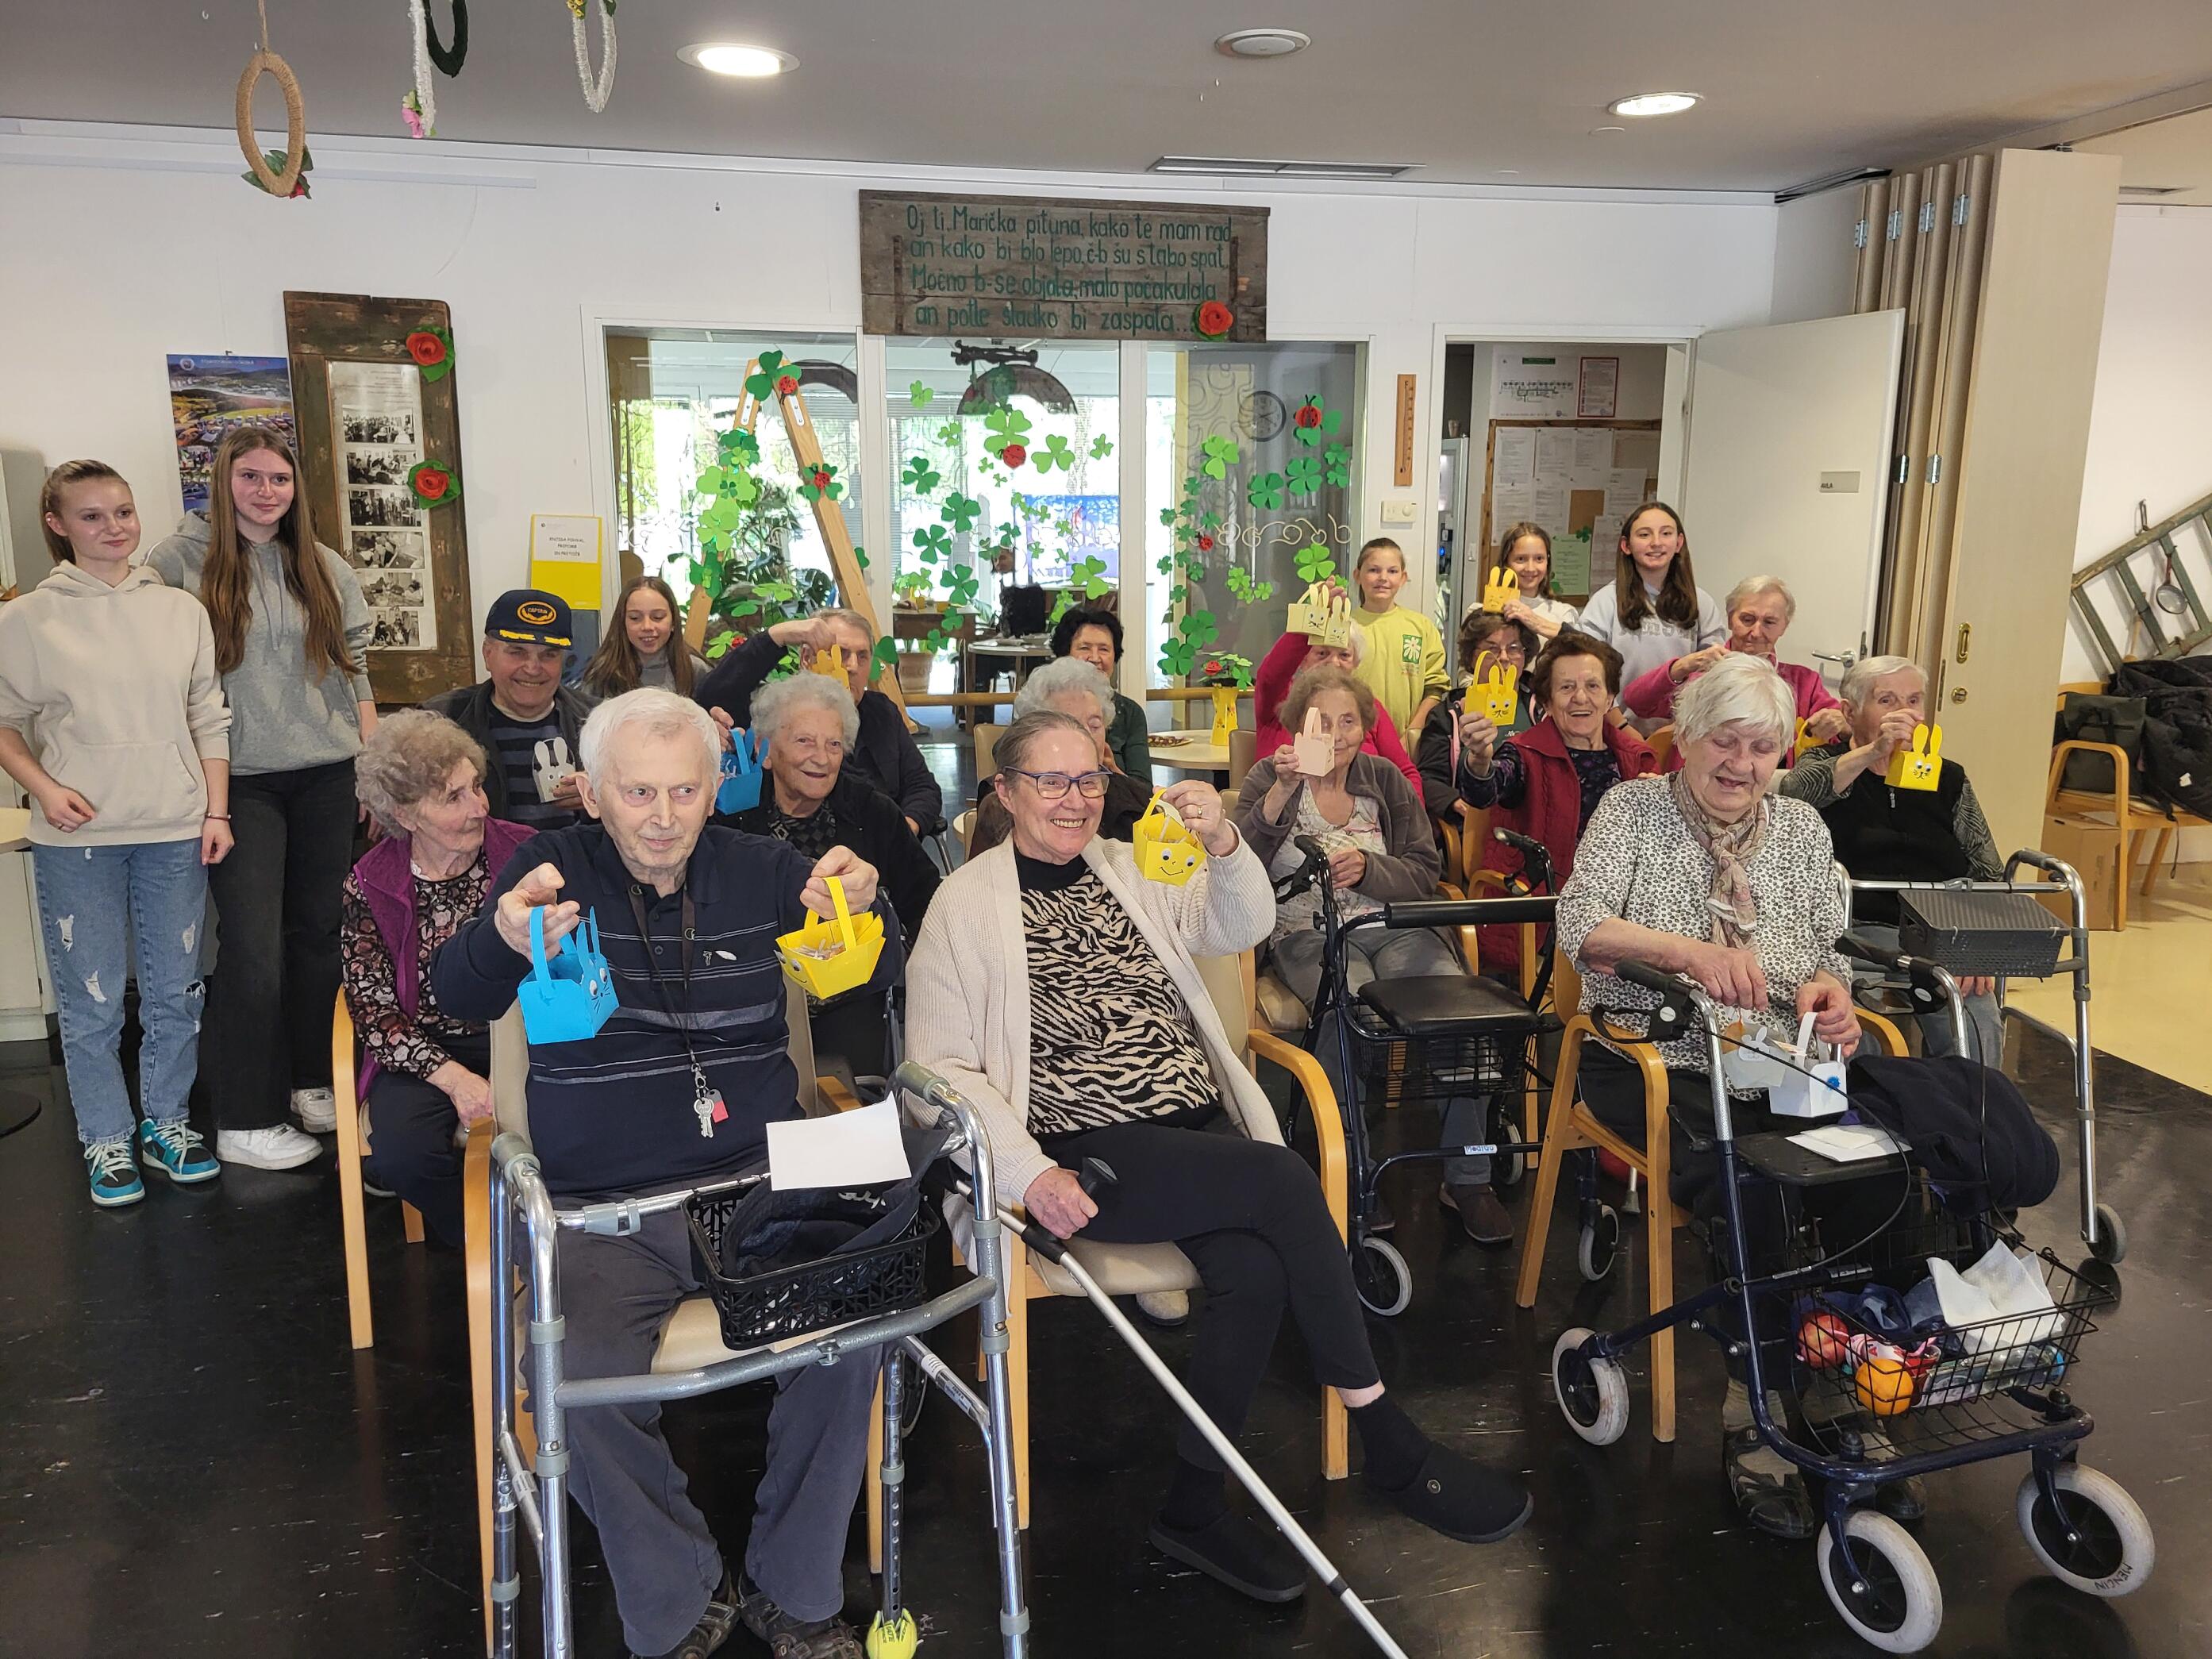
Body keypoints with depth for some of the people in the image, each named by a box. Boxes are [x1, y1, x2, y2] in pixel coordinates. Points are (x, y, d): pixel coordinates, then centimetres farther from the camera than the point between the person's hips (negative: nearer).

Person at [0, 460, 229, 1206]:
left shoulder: (181, 611, 6)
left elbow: (209, 720, 8)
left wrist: (217, 811, 4)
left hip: (175, 833, 2)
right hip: (77, 840, -2)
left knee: (175, 990, 11)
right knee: (91, 999, 4)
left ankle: (168, 1122, 27)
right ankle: (107, 1140, 19)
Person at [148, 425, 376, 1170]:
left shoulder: (325, 567, 9)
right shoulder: (180, 562, -2)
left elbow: (355, 672, 12)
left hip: (327, 775, 4)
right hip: (239, 780, -3)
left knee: (321, 931, 9)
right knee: (254, 946, -4)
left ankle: (313, 1080, 25)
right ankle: (243, 1120, 8)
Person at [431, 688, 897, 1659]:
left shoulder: (761, 870, 7)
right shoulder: (553, 869, 3)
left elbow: (880, 981, 2)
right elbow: (457, 999, -10)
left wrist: (861, 913, -22)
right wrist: (502, 940, -34)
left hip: (758, 1183, 1)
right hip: (602, 1206, -1)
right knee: (580, 1373, -27)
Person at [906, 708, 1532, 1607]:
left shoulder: (1131, 868, 16)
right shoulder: (965, 905, 3)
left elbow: (1240, 928, 4)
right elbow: (939, 1063, -3)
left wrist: (1225, 844, -16)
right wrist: (1028, 1171, -15)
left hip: (1202, 1128, 5)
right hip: (1090, 1153, -4)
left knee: (1257, 1271, -26)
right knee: (1286, 1181, -25)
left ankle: (1192, 1506, -7)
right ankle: (1392, 1446, -11)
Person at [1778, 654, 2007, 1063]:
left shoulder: (1949, 779, 22)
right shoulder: (1826, 764, 14)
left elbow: (1990, 874, 15)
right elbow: (1794, 794, -13)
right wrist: (1874, 751, -22)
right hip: (1861, 931, -3)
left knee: (1979, 1028, -25)